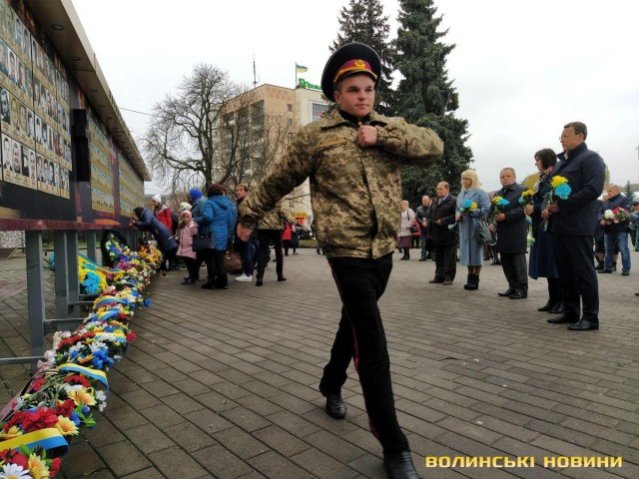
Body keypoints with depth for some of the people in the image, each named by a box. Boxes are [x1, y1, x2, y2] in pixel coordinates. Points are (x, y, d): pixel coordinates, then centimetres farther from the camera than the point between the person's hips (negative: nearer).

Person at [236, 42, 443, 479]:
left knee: (354, 324, 21)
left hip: (385, 249, 5)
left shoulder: (389, 129, 11)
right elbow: (278, 181, 8)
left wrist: (382, 136, -13)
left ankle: (332, 385, 47)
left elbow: (434, 146, -2)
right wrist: (249, 216, 17)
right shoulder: (316, 135, -1)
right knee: (372, 342, -10)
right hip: (347, 249, -5)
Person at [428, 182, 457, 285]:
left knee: (449, 257, 0)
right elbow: (431, 215, 19)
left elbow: (456, 216, -17)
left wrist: (443, 221, -19)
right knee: (438, 257, 12)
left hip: (448, 234, -7)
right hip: (437, 235, 7)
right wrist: (431, 230, 4)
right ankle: (439, 276, 19)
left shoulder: (453, 201, -7)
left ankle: (449, 277, 6)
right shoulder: (435, 202, 18)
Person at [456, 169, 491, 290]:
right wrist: (458, 216, -2)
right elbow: (458, 209, 20)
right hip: (464, 227, 6)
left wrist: (471, 211, -20)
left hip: (476, 227, -6)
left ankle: (475, 280, 5)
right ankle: (470, 278, 16)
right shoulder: (461, 194, 15)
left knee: (476, 252, -2)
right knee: (468, 252, 8)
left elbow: (486, 209, -12)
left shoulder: (480, 193, -6)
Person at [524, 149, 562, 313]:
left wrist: (535, 208, -17)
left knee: (555, 265, -4)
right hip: (541, 228, 9)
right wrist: (529, 206, 2)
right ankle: (553, 299, 18)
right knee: (547, 265, 11)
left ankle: (562, 301, 4)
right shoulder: (541, 179, 17)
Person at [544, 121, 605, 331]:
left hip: (578, 226, -8)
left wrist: (561, 206, -18)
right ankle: (570, 312, 21)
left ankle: (590, 317, 5)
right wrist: (547, 207, 5)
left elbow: (593, 189, -18)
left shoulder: (590, 158, -5)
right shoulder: (562, 162, 20)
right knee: (565, 272, 11)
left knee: (584, 271, -3)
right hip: (558, 225, 8)